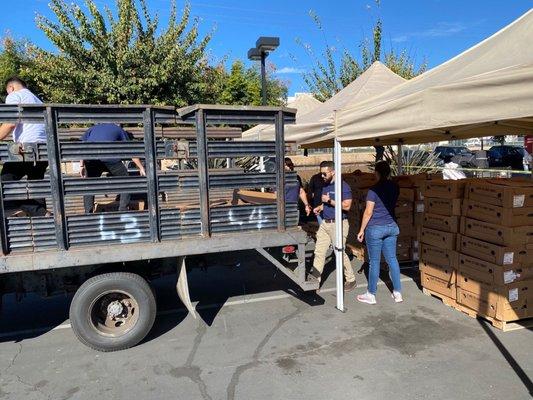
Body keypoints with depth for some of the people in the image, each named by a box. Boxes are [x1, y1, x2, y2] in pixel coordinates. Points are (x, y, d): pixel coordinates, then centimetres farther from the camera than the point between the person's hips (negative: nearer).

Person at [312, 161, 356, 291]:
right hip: (325, 223, 8)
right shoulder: (325, 185, 12)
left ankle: (351, 280, 18)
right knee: (319, 251, 5)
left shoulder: (343, 186, -13)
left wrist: (329, 200, -18)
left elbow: (346, 206, -19)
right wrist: (320, 207, 6)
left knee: (340, 253, -1)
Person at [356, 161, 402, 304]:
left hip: (375, 228, -6)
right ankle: (397, 293, 19)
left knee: (374, 261, 3)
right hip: (392, 227, 6)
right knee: (392, 259, 13)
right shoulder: (395, 188, 3)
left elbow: (368, 212, -14)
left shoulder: (374, 189, -15)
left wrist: (362, 230, -7)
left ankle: (371, 295, 14)